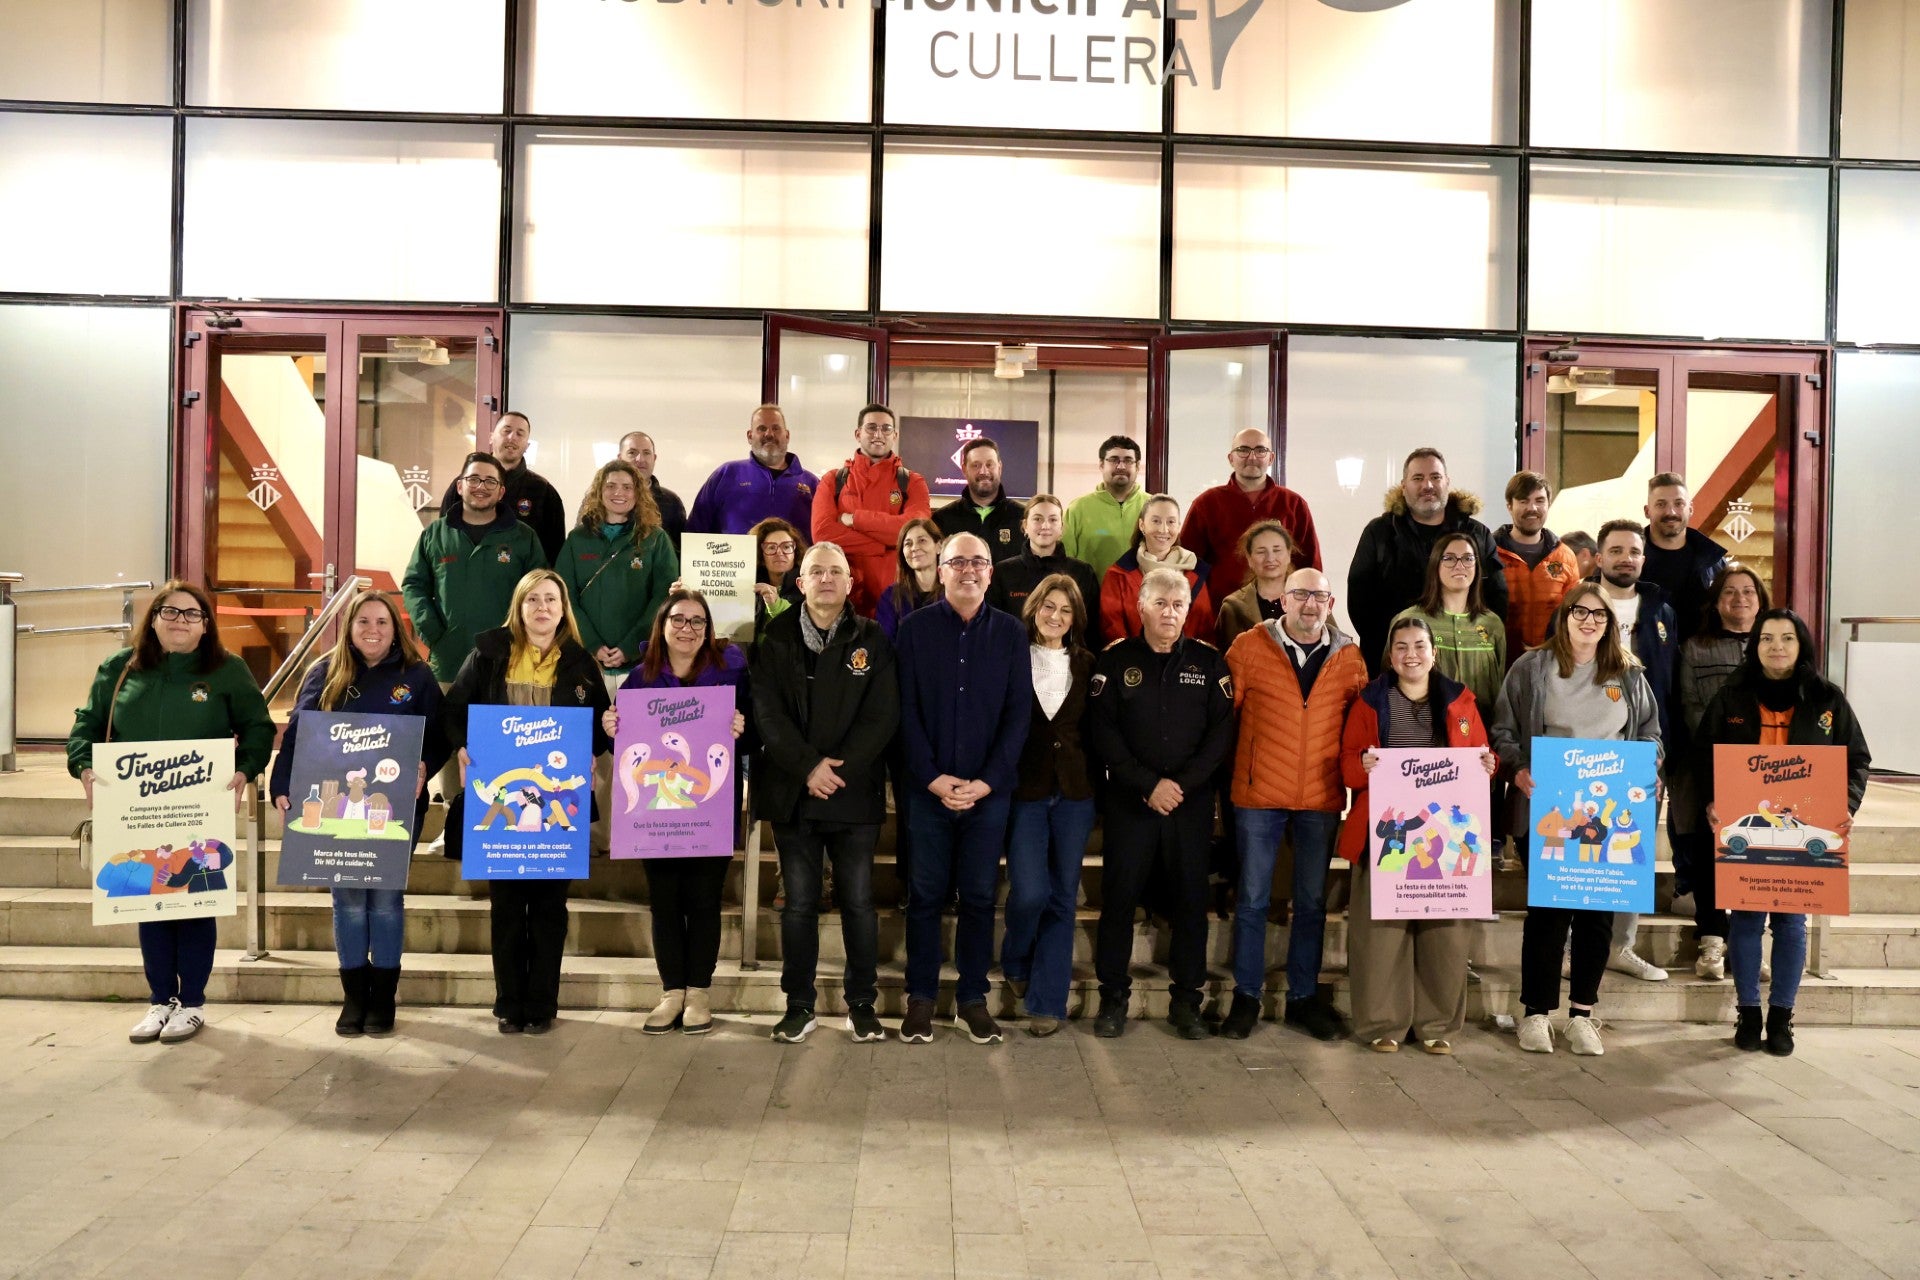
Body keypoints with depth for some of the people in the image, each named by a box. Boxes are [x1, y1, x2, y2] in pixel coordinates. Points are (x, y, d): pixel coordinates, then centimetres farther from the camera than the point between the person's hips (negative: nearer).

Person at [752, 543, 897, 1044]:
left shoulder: (872, 640, 3)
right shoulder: (775, 638, 5)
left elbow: (883, 716, -4)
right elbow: (767, 712, -3)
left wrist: (839, 768, -13)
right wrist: (808, 767, -14)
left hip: (855, 792, -1)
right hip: (792, 792, 1)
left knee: (858, 902, 5)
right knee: (799, 903, 7)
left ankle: (862, 1003, 17)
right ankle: (799, 1004, 17)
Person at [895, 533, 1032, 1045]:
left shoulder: (1010, 633, 4)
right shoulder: (916, 628, 1)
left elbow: (1018, 713, 0)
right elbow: (906, 710, -2)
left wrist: (987, 781, -9)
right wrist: (932, 777, -11)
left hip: (990, 791, 1)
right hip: (928, 788, -1)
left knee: (979, 896, 7)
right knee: (925, 894, 6)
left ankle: (972, 997, 18)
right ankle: (921, 997, 17)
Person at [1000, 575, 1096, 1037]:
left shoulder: (1086, 665, 7)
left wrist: (1095, 779, 1)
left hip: (1074, 791, 3)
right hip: (1024, 790, -3)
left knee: (1063, 897, 5)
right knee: (1030, 892, -12)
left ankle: (1047, 1002, 14)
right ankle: (1015, 962, 20)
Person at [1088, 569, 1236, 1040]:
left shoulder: (1210, 662, 5)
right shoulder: (1115, 660, 2)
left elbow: (1222, 733, 0)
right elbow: (1102, 732, -4)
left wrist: (1183, 784, -11)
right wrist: (1148, 785, -11)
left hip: (1192, 802, 1)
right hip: (1130, 801, -1)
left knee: (1190, 898, 4)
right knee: (1120, 896, 1)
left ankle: (1186, 998, 15)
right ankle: (1113, 996, 12)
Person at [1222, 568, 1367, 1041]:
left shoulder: (1349, 657, 4)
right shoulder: (1249, 647, -4)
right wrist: (1235, 767, 0)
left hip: (1322, 798, 2)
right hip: (1258, 794, -2)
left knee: (1312, 902, 12)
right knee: (1253, 898, 6)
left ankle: (1303, 997, 24)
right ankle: (1247, 995, 18)